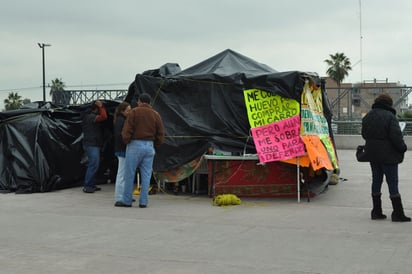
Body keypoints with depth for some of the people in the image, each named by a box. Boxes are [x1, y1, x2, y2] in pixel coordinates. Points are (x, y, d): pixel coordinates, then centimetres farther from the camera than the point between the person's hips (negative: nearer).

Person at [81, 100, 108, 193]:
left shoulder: (89, 116, 17)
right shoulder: (91, 117, -15)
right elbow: (104, 117, -28)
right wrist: (101, 107, -19)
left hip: (94, 144, 11)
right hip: (92, 145, -11)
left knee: (94, 165, 14)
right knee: (93, 165, -12)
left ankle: (91, 185, 18)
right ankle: (87, 186, -11)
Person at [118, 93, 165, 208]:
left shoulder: (134, 112, -4)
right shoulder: (156, 115, 8)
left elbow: (126, 131, -9)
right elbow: (161, 135, 7)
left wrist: (126, 142, 7)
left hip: (135, 145, -4)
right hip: (149, 146, 4)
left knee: (129, 174, 4)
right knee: (146, 175, 6)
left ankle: (127, 200, 8)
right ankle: (143, 201, 6)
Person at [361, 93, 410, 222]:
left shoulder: (367, 116, 8)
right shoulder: (390, 116, -16)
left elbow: (364, 134, 16)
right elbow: (396, 136, -18)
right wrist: (402, 148, -4)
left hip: (372, 153, 7)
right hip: (388, 155, -7)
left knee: (376, 180, 13)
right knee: (392, 182, -1)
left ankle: (376, 211, 16)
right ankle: (398, 213, 1)